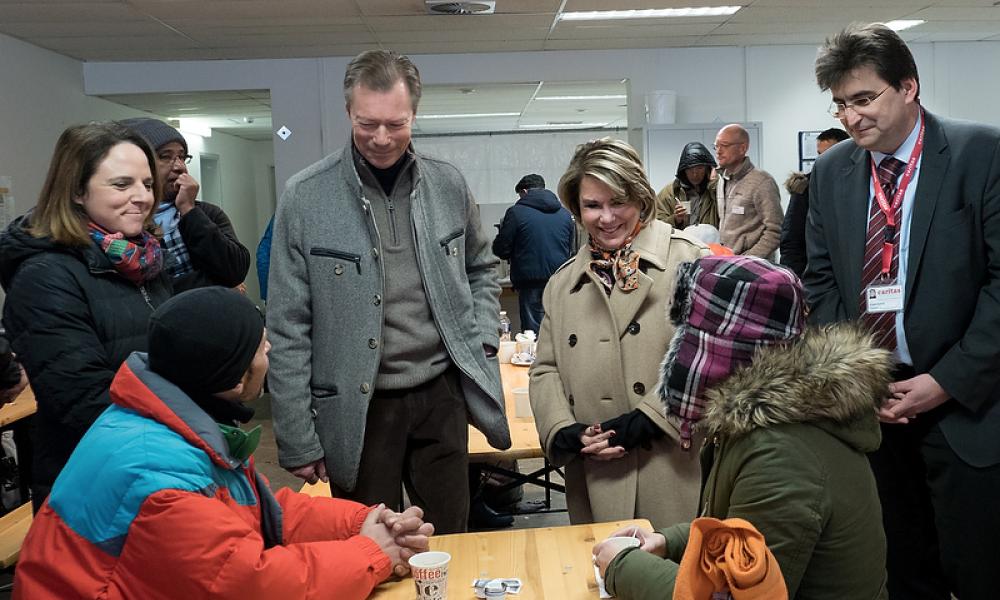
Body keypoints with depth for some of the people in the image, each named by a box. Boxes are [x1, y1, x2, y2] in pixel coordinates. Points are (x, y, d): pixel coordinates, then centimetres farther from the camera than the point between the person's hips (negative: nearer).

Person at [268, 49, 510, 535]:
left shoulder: (448, 185, 2)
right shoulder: (305, 197, -8)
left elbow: (481, 270, 18)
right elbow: (288, 331, -6)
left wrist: (482, 342, 2)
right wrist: (298, 440, -6)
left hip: (441, 393, 3)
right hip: (358, 407, -2)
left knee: (449, 545, 14)